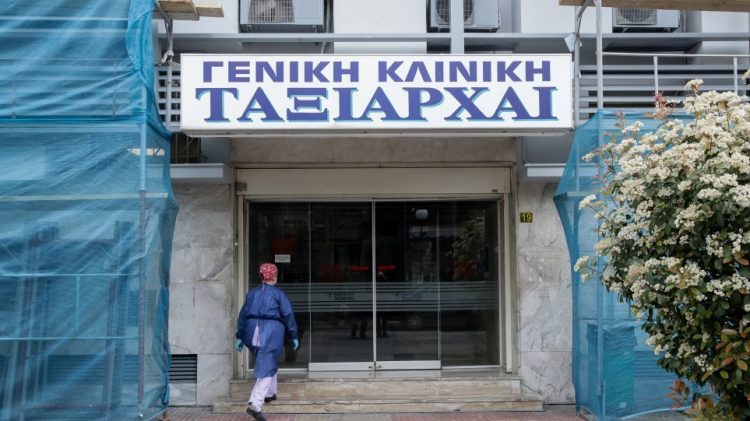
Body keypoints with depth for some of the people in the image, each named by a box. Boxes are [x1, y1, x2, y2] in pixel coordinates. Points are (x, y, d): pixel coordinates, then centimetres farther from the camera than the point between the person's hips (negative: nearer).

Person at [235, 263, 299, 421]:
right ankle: (255, 404, -22)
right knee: (267, 368, -8)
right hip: (272, 331, -5)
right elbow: (288, 315, -3)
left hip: (253, 331, 5)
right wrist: (294, 336, 3)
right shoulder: (278, 294, 0)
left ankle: (269, 393, 36)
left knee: (268, 361, 28)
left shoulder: (252, 293, 12)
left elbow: (243, 315, 11)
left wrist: (240, 337, 14)